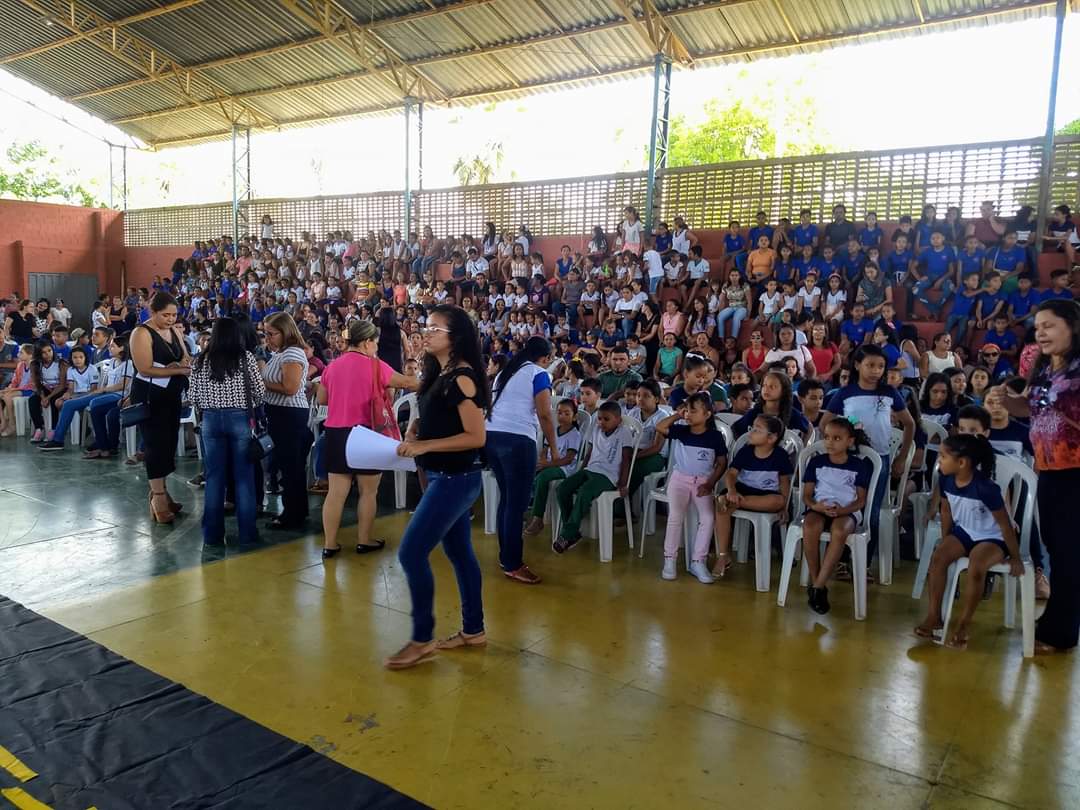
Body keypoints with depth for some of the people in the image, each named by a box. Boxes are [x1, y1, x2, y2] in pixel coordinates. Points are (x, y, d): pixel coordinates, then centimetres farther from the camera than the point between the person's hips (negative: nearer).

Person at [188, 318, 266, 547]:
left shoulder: (201, 360, 2)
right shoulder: (246, 357, -4)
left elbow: (192, 396, 3)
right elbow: (260, 392, -3)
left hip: (210, 420, 2)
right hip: (240, 419, -2)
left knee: (214, 477, 8)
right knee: (243, 477, 4)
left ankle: (212, 534, 13)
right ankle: (247, 533, 7)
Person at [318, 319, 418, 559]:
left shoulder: (332, 366, 7)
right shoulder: (374, 366, -8)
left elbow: (321, 399, 17)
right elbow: (407, 383, 0)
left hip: (335, 433, 5)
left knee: (336, 491, 7)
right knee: (368, 491, 9)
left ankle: (329, 544, 9)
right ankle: (364, 541, 17)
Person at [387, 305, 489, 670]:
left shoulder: (461, 377, -18)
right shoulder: (440, 373, 10)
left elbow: (476, 436, -21)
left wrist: (424, 446, -22)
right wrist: (413, 432, 0)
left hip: (455, 479, -9)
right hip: (446, 478, 9)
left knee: (411, 553, -7)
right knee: (460, 553, 16)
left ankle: (422, 639, 6)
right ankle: (473, 630, 28)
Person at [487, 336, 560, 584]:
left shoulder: (504, 373, 24)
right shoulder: (539, 374, 2)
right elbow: (545, 415, -5)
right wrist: (555, 450, 1)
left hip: (491, 436, 8)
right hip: (517, 439, -8)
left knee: (506, 498, 17)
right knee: (517, 503, -1)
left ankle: (505, 557, 24)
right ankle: (512, 565, 4)